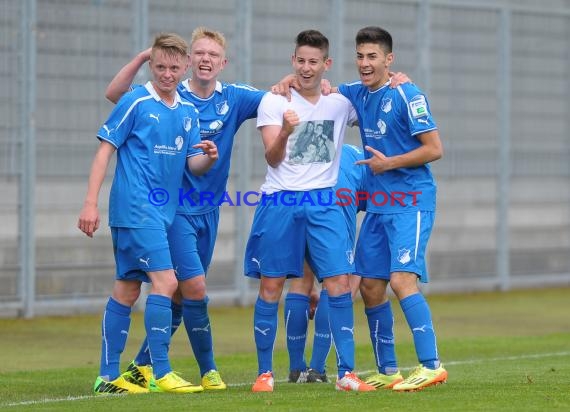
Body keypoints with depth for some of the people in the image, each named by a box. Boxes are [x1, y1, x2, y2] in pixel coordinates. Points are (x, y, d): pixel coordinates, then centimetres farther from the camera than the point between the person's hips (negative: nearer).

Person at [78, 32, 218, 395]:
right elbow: (106, 148, -7)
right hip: (135, 207, -7)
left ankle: (109, 376, 13)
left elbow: (193, 164, 12)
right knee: (165, 280, -15)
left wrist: (209, 157, -12)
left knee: (127, 289, 9)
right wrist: (91, 203, -12)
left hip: (162, 211, 7)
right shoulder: (136, 102, -7)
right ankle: (161, 374, -13)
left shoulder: (188, 112, 12)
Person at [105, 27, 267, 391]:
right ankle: (209, 371, -1)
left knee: (180, 294, 9)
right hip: (175, 207, -5)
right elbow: (115, 94, -14)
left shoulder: (233, 99, 2)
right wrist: (142, 58, -25)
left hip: (209, 209, 5)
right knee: (194, 287, -13)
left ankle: (143, 365, 21)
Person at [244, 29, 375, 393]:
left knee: (339, 284, -8)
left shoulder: (341, 103, 9)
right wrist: (285, 132, -28)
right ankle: (265, 372, 10)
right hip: (280, 203, -2)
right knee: (270, 287, 0)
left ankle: (347, 373, -5)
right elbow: (273, 158, -7)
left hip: (324, 204, 2)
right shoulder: (274, 101, 1)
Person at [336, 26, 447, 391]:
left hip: (410, 203, -8)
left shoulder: (407, 95, -11)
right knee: (371, 287, 6)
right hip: (377, 206, 8)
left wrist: (389, 163, -13)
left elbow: (434, 149, -13)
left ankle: (432, 365, -19)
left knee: (402, 279, -20)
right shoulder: (358, 94, 10)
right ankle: (388, 371, 15)